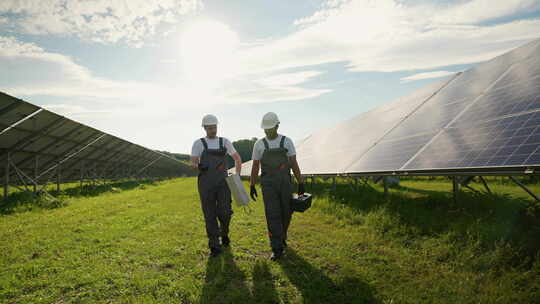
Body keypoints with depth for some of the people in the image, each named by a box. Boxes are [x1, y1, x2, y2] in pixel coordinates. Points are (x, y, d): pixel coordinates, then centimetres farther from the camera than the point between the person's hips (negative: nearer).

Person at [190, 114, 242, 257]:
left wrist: (237, 176, 7)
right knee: (210, 214, -1)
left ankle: (224, 233, 27)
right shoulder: (198, 143, 4)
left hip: (223, 182, 1)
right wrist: (199, 167, -26)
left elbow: (237, 158, 18)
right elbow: (193, 164, -3)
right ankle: (215, 246, 8)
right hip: (206, 183, -1)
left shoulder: (224, 142, 10)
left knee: (224, 212, -6)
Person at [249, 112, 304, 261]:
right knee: (273, 215, -9)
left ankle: (281, 236, 37)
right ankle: (277, 249, -4)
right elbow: (255, 166, 7)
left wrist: (301, 183, -2)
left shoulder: (287, 142, 2)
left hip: (285, 183, 1)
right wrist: (252, 186, 4)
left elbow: (294, 164, 1)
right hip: (268, 185, -1)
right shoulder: (259, 144, 4)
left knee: (286, 213, 9)